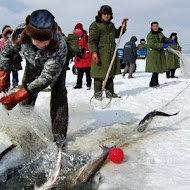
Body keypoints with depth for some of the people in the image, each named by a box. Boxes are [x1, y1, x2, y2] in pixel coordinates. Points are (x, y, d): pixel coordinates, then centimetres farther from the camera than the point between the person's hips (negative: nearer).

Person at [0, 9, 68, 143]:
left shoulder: (60, 46, -46)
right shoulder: (20, 33, -38)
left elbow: (47, 77, -41)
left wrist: (18, 96, -44)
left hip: (55, 66, -2)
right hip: (33, 65, 3)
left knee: (59, 96, -17)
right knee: (26, 99, 6)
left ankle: (59, 135, -7)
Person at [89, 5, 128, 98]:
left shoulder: (111, 25, 19)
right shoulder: (95, 25, -4)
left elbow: (116, 34, 36)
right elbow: (92, 40, -12)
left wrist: (123, 26, 22)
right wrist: (93, 52, -25)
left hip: (111, 54, 7)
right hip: (100, 55, -7)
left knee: (110, 75, 12)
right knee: (100, 75, -7)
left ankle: (110, 93, 23)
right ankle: (97, 93, 6)